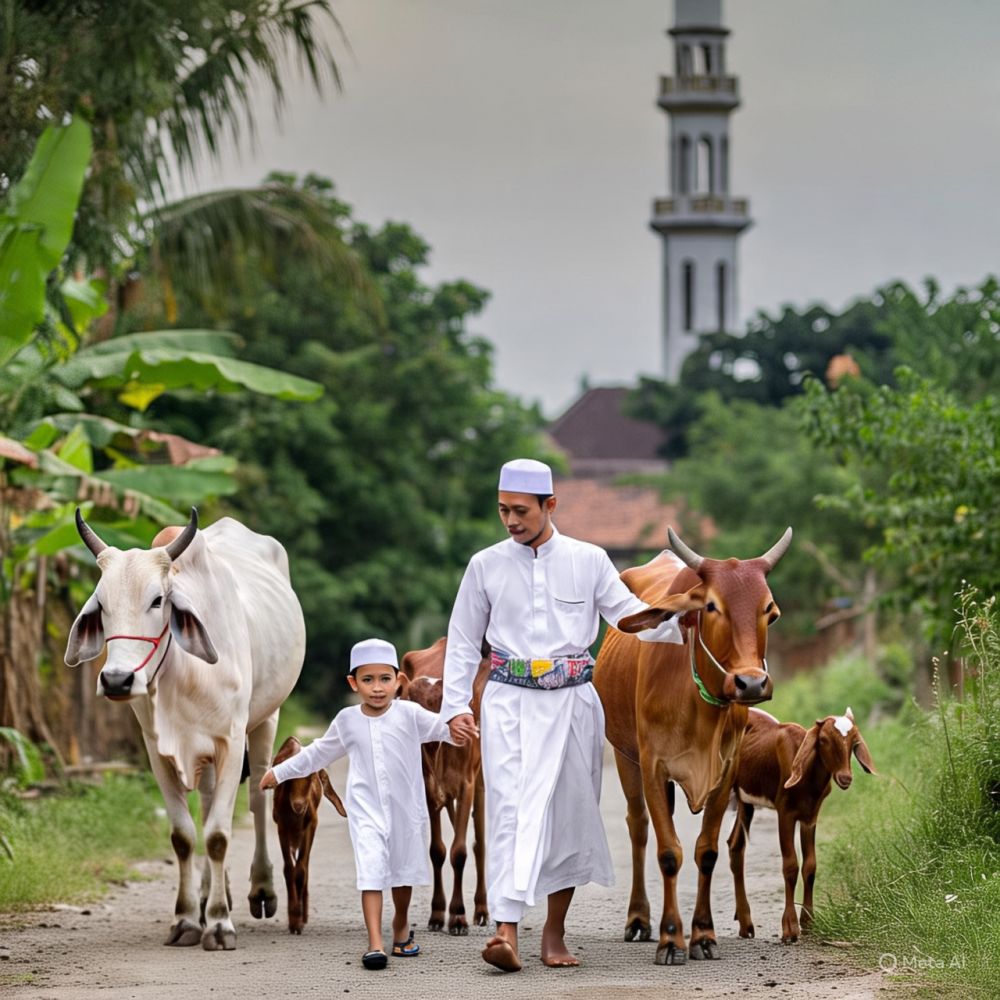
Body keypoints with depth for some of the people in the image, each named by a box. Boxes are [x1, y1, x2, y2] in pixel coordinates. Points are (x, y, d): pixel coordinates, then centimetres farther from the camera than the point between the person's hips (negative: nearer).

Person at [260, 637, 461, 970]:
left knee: (403, 872, 16)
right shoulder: (347, 721, 1)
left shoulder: (410, 714, -7)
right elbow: (318, 753, 16)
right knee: (371, 872, -14)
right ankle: (375, 944, -19)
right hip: (366, 811, 0)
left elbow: (441, 727, -18)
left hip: (406, 808, 0)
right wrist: (280, 772, 23)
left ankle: (401, 927, 41)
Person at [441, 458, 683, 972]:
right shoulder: (486, 566, 3)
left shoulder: (588, 561, 1)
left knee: (569, 814, 6)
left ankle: (554, 933, 19)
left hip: (572, 700, 1)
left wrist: (681, 623, -17)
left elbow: (631, 616, 1)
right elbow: (462, 642, 9)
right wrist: (455, 705, 1)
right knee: (511, 809, -13)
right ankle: (506, 931, -21)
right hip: (509, 701, -1)